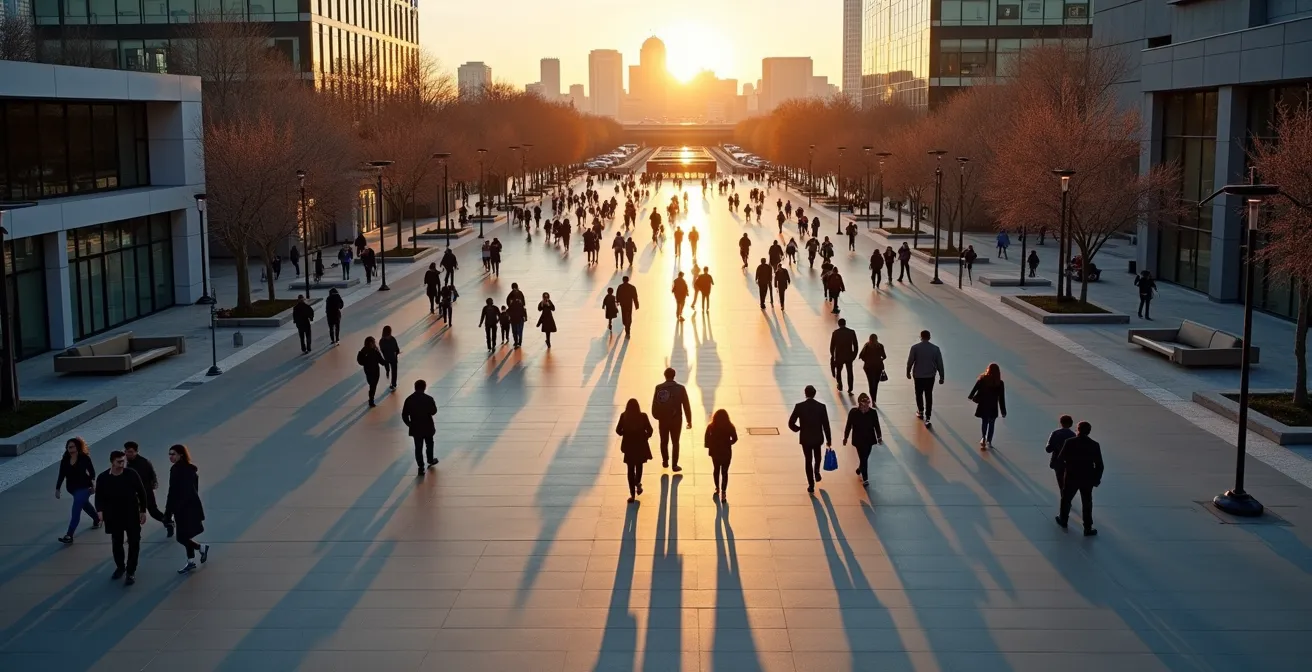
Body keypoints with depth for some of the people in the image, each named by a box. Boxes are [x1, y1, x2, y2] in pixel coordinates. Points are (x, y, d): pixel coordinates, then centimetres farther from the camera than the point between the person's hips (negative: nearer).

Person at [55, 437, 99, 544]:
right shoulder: (65, 460, -3)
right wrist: (57, 489, -1)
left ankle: (69, 535, -19)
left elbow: (92, 471, -10)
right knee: (85, 504, 27)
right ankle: (97, 519, 54)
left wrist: (93, 484, -20)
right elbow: (61, 476, 1)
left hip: (84, 487, -7)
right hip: (72, 488, 7)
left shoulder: (84, 458, -15)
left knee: (76, 510, -15)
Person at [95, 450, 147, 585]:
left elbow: (141, 492, -3)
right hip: (114, 516, 1)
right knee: (116, 543, 15)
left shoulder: (131, 474, -13)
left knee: (134, 543, 2)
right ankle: (120, 567, 38)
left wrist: (143, 511, -1)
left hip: (131, 514, -1)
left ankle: (131, 572, 14)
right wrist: (100, 510, -22)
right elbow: (99, 496, -4)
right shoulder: (103, 478, -12)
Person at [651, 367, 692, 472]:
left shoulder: (659, 388, -7)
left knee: (664, 441, 18)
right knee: (675, 442, 7)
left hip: (663, 419, 1)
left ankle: (665, 461, 30)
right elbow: (686, 405, -7)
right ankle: (675, 465, 3)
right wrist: (689, 420, 0)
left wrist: (656, 416, 13)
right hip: (676, 419, -1)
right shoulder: (680, 388, -8)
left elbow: (654, 404, -5)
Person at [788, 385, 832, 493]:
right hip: (818, 438, 1)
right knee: (817, 456, 32)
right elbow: (826, 425, -8)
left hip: (805, 438, -1)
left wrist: (798, 429, 9)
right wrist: (829, 439, 2)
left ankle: (811, 485, 11)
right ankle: (817, 471, 13)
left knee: (808, 461, 11)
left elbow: (791, 423, -12)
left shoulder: (799, 406, -13)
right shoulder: (821, 406, -11)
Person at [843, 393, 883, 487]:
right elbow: (848, 426, -5)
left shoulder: (873, 413, -12)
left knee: (865, 457, 17)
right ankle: (865, 478, 12)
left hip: (869, 440, 3)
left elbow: (877, 426, -3)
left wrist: (879, 437, -8)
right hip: (858, 440, -3)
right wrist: (845, 437, 2)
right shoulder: (853, 412, -15)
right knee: (863, 458, -2)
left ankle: (860, 469, 48)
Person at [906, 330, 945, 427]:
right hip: (930, 376, 1)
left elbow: (910, 361, -6)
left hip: (918, 375, -1)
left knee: (919, 394, 21)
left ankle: (920, 412, 38)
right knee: (929, 396, 4)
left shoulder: (915, 348, -10)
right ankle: (927, 418, -1)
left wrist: (908, 372, 10)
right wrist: (941, 377, 7)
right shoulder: (935, 348, -5)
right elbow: (940, 364, -2)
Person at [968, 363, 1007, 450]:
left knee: (984, 423, 19)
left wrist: (970, 396, 17)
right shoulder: (999, 383, -13)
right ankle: (989, 441, 14)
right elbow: (1001, 398, -10)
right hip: (993, 408, -1)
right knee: (991, 424, 14)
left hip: (983, 406, 1)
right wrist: (1003, 411, -3)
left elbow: (974, 389, -3)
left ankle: (983, 438, 2)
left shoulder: (982, 380, -11)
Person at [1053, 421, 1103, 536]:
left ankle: (1063, 520, 38)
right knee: (1087, 504, 11)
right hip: (1087, 479, 1)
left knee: (1066, 499, 21)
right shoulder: (1094, 445, -10)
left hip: (1071, 478, 0)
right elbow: (1099, 465, -7)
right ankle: (1088, 529, 15)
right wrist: (1097, 479, 6)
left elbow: (1060, 459, -10)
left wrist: (1062, 472, 8)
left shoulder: (1069, 442, -14)